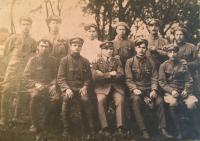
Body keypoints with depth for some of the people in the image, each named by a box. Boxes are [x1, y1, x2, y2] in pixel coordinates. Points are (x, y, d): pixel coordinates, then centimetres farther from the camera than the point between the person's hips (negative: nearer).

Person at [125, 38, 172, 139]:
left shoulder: (150, 62, 10)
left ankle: (162, 129, -16)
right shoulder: (130, 62, 3)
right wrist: (134, 89, -18)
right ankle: (143, 130, -32)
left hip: (149, 89, 3)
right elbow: (129, 79, -1)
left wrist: (154, 90, -11)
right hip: (136, 88, -2)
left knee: (159, 100, -25)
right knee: (136, 100, -35)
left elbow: (154, 78, 6)